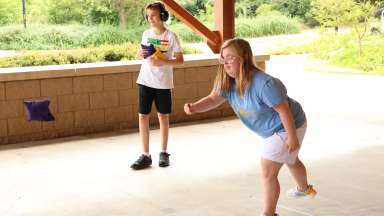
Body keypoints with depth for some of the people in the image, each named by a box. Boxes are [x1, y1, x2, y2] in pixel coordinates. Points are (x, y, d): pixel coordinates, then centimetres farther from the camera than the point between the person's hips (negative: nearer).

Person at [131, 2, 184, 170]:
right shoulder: (146, 34, 5)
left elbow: (180, 60, -6)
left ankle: (164, 153, 21)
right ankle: (145, 156, 6)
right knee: (143, 116, -1)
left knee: (163, 116, 7)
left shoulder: (171, 36, -6)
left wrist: (162, 62, -20)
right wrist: (140, 54, -5)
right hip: (145, 81, 3)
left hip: (163, 83, -3)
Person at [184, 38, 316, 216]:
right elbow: (214, 99, -17)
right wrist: (194, 107, -36)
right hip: (272, 129, 9)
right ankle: (304, 189, 62)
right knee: (290, 160, 34)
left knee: (267, 172, -8)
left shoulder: (264, 83, -38)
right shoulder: (227, 81, -13)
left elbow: (284, 109, -32)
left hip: (286, 127, -9)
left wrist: (292, 137, -26)